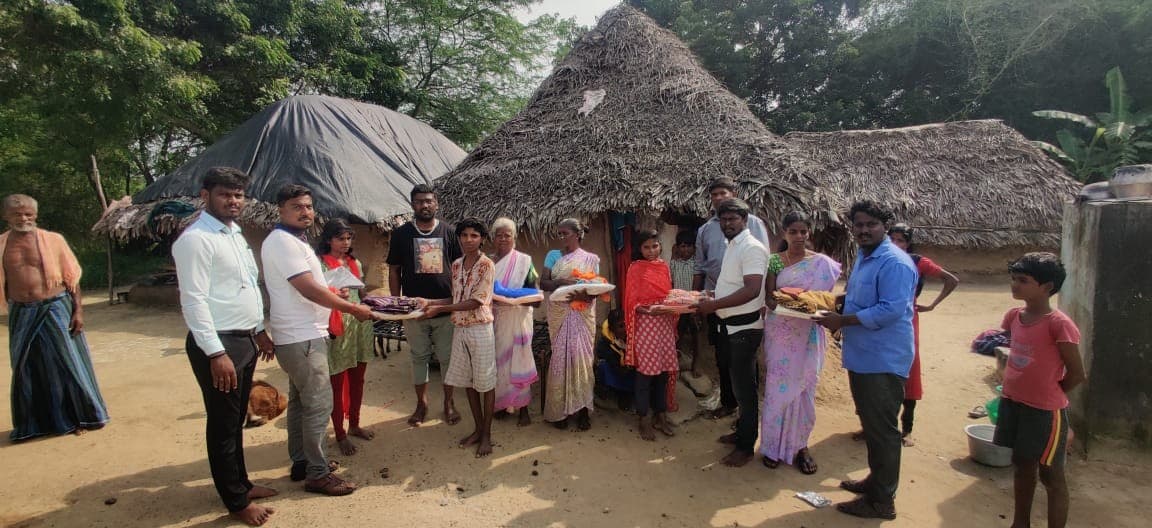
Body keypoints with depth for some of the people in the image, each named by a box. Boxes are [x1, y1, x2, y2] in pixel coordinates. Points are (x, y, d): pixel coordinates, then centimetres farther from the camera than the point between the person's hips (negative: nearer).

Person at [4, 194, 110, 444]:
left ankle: (76, 417, 18)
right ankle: (32, 424, 29)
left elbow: (72, 278, -1)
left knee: (67, 363, 3)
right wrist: (12, 311, 8)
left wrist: (78, 310, -7)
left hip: (55, 309, -2)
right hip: (22, 315, 3)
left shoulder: (53, 240, -3)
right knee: (28, 370, 12)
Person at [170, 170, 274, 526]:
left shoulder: (235, 233, 12)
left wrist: (260, 331, 18)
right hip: (217, 344, -8)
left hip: (244, 339, 9)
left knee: (237, 419, 20)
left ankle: (241, 483, 36)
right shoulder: (196, 239, -16)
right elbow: (193, 300, -20)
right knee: (223, 424, 5)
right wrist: (216, 353, -23)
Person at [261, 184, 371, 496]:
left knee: (300, 401, 17)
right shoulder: (282, 242, -16)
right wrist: (354, 309, -17)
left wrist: (336, 296, 13)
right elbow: (309, 289, -23)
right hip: (302, 339, -11)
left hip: (303, 335, 11)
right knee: (319, 404, -6)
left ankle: (301, 462, 29)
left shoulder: (294, 241, 15)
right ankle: (317, 474, 4)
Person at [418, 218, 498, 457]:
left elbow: (475, 302, -16)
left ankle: (486, 435, 16)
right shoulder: (456, 265, 8)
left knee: (485, 383, 4)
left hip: (480, 329, -6)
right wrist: (430, 302, 0)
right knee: (468, 382, 13)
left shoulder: (487, 264, -12)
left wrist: (440, 309, -16)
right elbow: (456, 298, 13)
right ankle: (478, 429, 28)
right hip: (460, 329, 6)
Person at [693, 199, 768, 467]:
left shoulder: (752, 248, -16)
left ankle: (746, 447, 12)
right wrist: (710, 297, 10)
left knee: (744, 387, 0)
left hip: (745, 327, -9)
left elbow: (751, 290, -26)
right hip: (731, 325, 9)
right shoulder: (732, 246, 12)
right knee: (739, 382, 19)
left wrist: (714, 305, -24)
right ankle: (742, 431, 34)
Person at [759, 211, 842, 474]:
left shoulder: (822, 263, 2)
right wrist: (775, 301, -25)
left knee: (804, 387, 7)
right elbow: (768, 297, -3)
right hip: (780, 332, -1)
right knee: (778, 387, 2)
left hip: (808, 334, 1)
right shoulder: (774, 261, 1)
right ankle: (773, 444, 16)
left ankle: (800, 445, 22)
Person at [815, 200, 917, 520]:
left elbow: (891, 310, -27)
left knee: (882, 429, 1)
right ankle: (876, 479, 37)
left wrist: (843, 320, -22)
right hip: (862, 357, 10)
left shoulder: (895, 263, -18)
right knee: (870, 424, 21)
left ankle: (882, 501, 14)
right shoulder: (863, 258, 13)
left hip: (883, 361, -10)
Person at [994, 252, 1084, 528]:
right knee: (1022, 466, 21)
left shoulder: (1059, 324, -19)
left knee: (1051, 475, 7)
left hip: (1045, 411, -7)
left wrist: (1049, 397, -2)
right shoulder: (1014, 316, 2)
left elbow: (1076, 374, -12)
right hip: (1012, 404, 7)